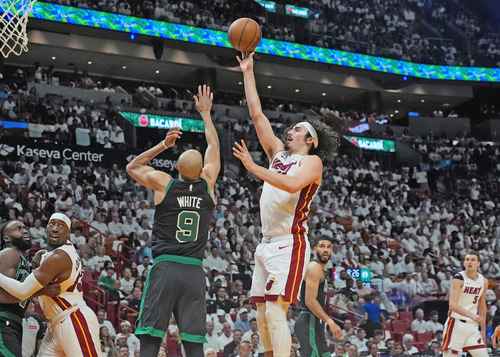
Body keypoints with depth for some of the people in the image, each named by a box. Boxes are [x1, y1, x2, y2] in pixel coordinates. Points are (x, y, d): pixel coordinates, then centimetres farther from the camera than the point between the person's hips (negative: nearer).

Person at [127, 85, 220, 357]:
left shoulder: (163, 183, -1)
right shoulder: (208, 186, 4)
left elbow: (132, 167, 19)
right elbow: (213, 148, 21)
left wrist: (162, 145, 16)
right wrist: (205, 113, 32)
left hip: (165, 268, -2)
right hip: (194, 272, 2)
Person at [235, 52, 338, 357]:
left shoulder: (312, 162, -3)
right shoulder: (279, 153, 18)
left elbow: (293, 184, -25)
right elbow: (257, 114, 17)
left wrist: (253, 167, -22)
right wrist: (248, 73, 17)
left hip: (290, 245, -8)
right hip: (267, 244, 8)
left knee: (275, 312, -19)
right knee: (263, 317, 7)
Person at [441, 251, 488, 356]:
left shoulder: (483, 281, 7)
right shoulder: (458, 279, -11)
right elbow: (453, 305, -20)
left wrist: (483, 330, 17)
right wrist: (471, 315, -32)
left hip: (473, 325, 6)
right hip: (456, 323, -6)